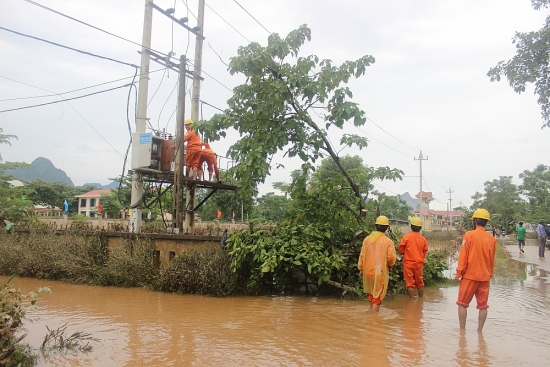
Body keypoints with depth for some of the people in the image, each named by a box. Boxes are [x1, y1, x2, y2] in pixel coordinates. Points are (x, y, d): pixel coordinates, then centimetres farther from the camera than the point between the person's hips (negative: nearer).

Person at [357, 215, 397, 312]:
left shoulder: (367, 239, -2)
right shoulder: (388, 241, -11)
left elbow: (362, 255, 2)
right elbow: (391, 258, -14)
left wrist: (361, 269, 12)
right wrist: (389, 265, 8)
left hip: (368, 271, 4)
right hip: (380, 272, -4)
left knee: (370, 293, 22)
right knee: (378, 296, 4)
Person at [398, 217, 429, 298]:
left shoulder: (406, 237, -11)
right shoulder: (423, 239, -2)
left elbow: (400, 250, -3)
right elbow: (424, 252, 6)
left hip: (408, 264, -3)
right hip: (419, 264, 3)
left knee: (410, 283, 3)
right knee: (420, 283, 17)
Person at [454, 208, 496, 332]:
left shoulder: (469, 235, -11)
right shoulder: (492, 239, 3)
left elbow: (463, 256, -11)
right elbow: (492, 260, 12)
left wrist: (459, 273, -4)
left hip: (470, 275, -4)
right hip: (485, 277, 4)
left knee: (463, 303, 7)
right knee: (483, 305, 11)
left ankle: (462, 330, 9)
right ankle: (479, 331, 15)